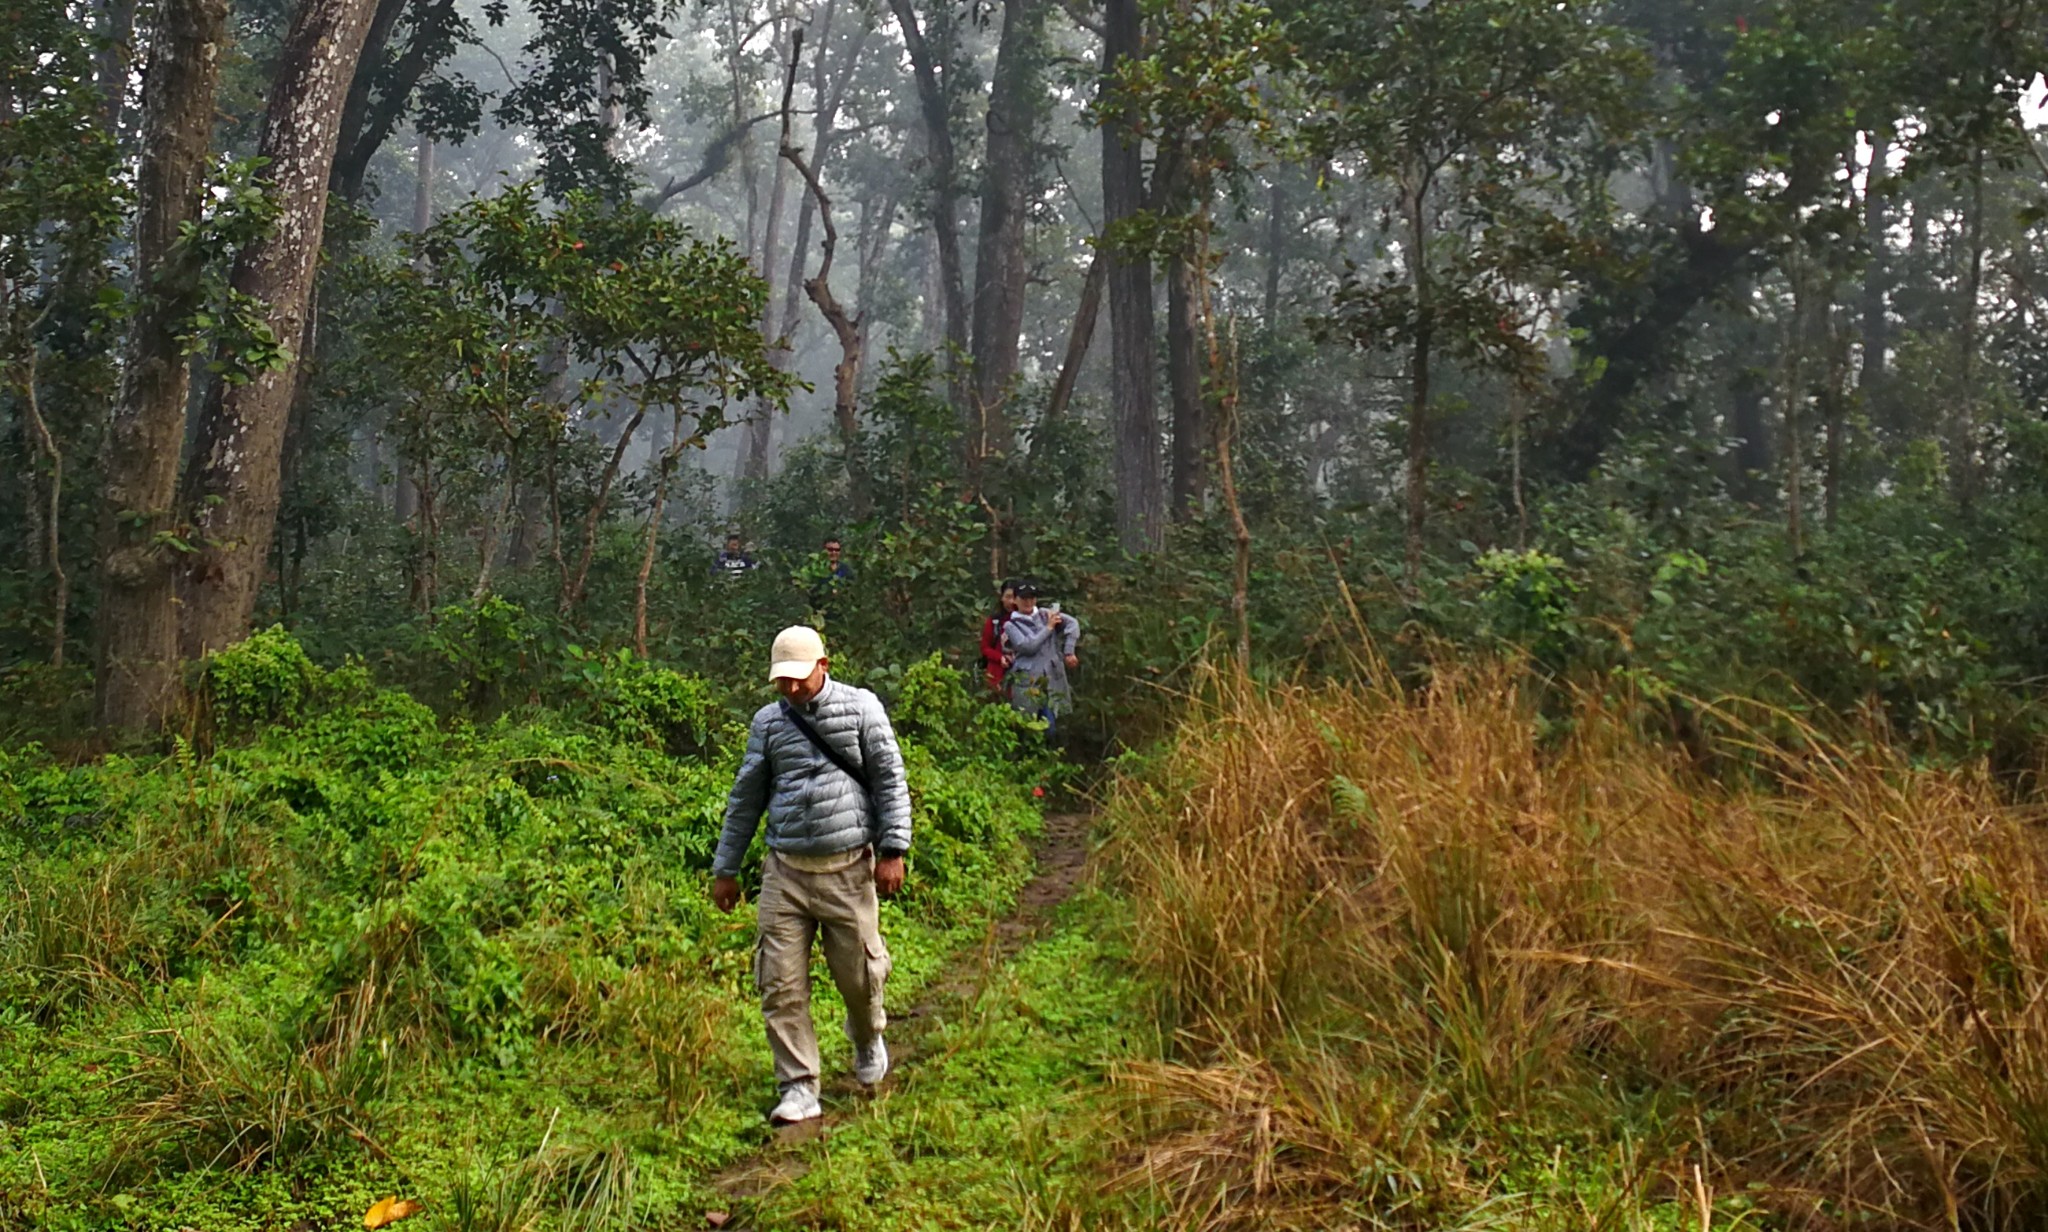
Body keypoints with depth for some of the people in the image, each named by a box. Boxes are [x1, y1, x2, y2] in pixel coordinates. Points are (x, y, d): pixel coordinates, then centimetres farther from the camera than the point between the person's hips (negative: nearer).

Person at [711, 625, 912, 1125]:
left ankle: (867, 1038, 39)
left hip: (848, 870, -2)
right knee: (781, 985, -3)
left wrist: (893, 849, -5)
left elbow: (890, 780, 2)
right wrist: (725, 868, 15)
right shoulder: (768, 721, 9)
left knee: (859, 973, 7)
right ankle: (799, 1087, 8)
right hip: (785, 872, 2)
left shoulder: (861, 707, 1)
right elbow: (746, 797, 14)